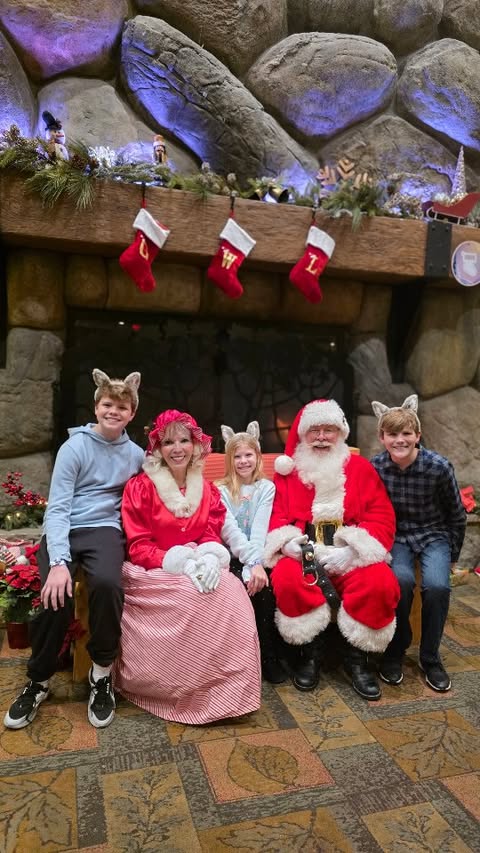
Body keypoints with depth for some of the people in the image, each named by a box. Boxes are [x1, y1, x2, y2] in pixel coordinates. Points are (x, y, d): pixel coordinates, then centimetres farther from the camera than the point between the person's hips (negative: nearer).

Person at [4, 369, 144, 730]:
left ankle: (102, 674, -7)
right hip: (64, 531, -1)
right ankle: (39, 681, 5)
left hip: (104, 530, 1)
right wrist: (59, 561, -23)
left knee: (107, 584, -31)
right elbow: (57, 507, -10)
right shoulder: (74, 447, -4)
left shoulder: (136, 455, 6)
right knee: (56, 598, -25)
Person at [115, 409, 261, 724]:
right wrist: (178, 562, -23)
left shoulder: (207, 489, 10)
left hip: (199, 566, 4)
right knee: (193, 595, -33)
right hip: (157, 570, -4)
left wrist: (208, 559, -19)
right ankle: (189, 691, -14)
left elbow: (212, 534, 5)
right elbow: (138, 547, -9)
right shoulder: (141, 487, -6)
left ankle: (227, 687, -12)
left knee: (231, 591, -27)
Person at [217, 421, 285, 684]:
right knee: (245, 586, -27)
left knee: (265, 586, -27)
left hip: (257, 557, 1)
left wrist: (255, 563, -22)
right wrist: (253, 563, -23)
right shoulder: (221, 489, 5)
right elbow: (230, 530, -10)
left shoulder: (266, 487, 7)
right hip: (232, 557, -1)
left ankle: (269, 655, -10)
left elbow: (260, 528, -7)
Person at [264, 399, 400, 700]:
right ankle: (311, 652, -4)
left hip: (352, 557, 0)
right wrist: (287, 540, -17)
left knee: (381, 583, -29)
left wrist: (352, 549, -17)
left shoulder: (361, 468, 7)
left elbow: (382, 518, 0)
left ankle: (357, 656, -2)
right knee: (286, 578, -31)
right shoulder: (288, 471, 9)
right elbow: (275, 515, 7)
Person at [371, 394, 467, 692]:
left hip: (433, 535, 0)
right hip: (395, 536, 0)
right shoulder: (375, 468, -12)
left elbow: (457, 516, -1)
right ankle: (395, 651, -4)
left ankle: (430, 659, -2)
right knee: (401, 579, -29)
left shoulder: (439, 467, -16)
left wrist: (452, 556, 5)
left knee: (437, 585, -27)